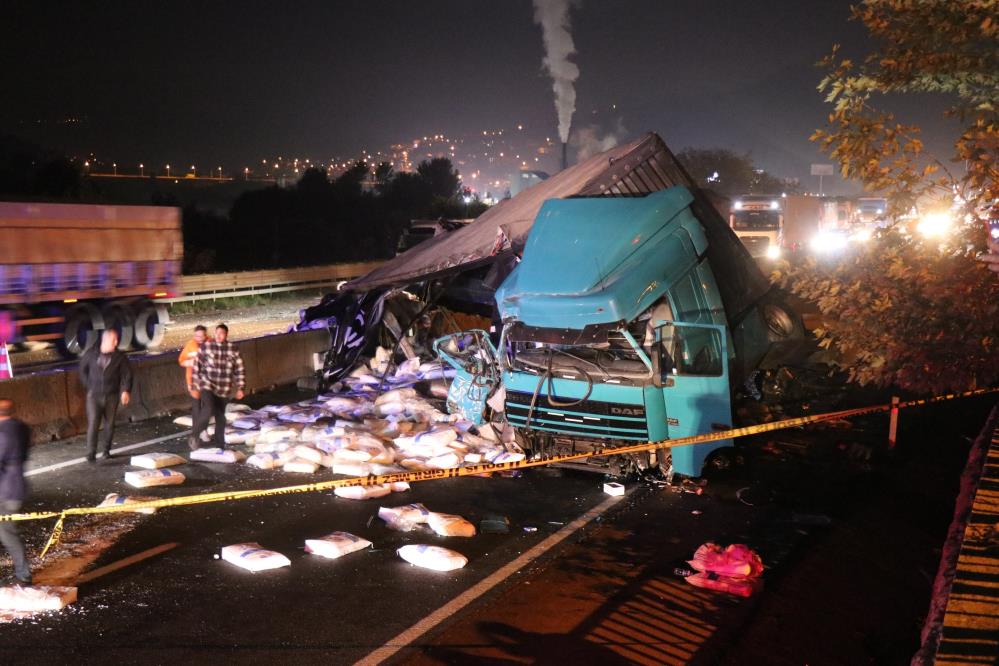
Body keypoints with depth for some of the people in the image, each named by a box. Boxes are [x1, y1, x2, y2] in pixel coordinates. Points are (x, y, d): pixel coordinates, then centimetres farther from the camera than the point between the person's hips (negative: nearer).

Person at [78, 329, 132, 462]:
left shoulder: (119, 356, -3)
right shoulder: (91, 354, -1)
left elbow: (126, 374, -5)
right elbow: (82, 369, 14)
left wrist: (125, 390, -18)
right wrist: (88, 385, 9)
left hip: (111, 396, 1)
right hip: (94, 396, -1)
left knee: (109, 424, 9)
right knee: (93, 424, -10)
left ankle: (106, 450, 27)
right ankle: (91, 454, -9)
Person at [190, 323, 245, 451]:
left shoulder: (233, 349, -1)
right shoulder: (205, 347, -5)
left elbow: (239, 370, 4)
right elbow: (197, 367, 1)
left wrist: (240, 388, 0)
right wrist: (195, 387, 2)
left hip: (224, 389, 2)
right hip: (207, 386, -2)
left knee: (220, 417, 12)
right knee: (207, 411, -24)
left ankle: (220, 445, 26)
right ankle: (194, 436, -7)